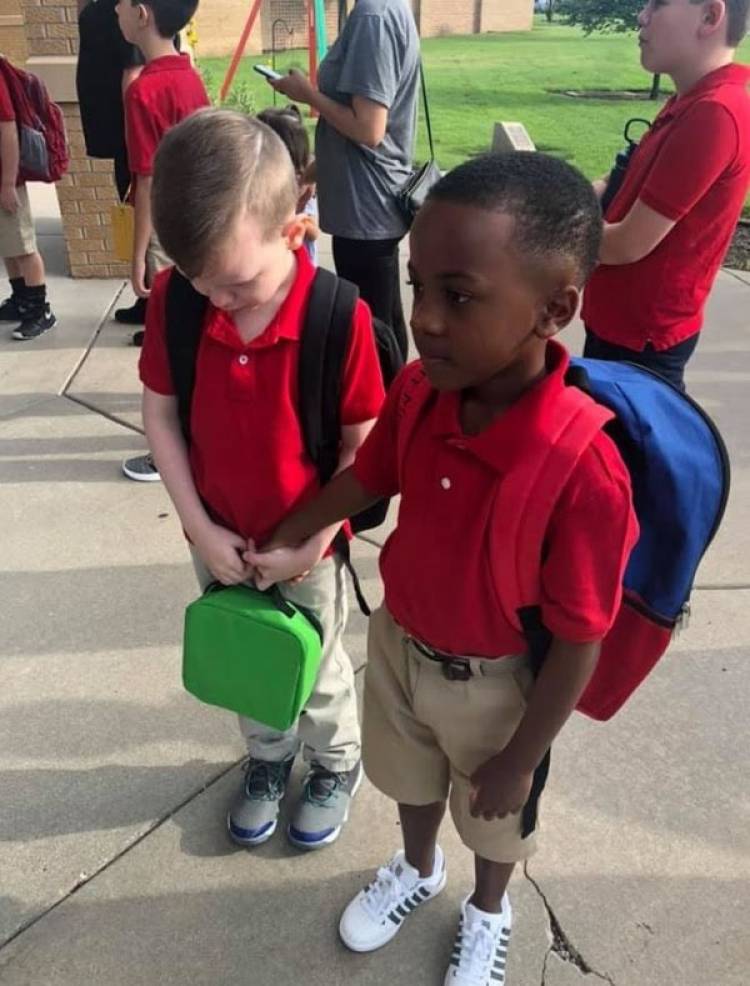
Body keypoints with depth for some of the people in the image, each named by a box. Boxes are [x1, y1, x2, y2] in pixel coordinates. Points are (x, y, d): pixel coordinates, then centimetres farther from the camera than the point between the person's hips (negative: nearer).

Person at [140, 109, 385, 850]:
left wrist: (313, 540, -16)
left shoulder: (340, 316, -26)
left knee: (316, 670, 20)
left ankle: (337, 764, 50)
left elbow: (362, 444, -16)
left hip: (306, 544, -3)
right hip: (219, 541, 3)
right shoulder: (171, 302, -16)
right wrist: (198, 526, -10)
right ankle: (267, 756, 54)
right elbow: (159, 414, -5)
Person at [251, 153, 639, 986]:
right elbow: (368, 477, 1)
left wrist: (518, 760, -13)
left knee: (491, 815, 27)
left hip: (492, 683, -4)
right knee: (410, 778, 32)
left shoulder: (583, 470, -37)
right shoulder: (416, 391, -20)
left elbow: (578, 643, -24)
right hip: (397, 641, 5)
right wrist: (286, 544, 11)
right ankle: (417, 870, 65)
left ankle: (487, 913, 60)